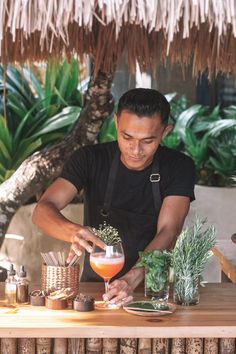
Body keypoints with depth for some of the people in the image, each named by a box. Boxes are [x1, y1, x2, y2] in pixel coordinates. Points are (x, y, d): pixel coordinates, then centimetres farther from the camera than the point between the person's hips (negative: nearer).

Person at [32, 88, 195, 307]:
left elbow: (168, 232, -17)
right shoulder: (90, 159, -6)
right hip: (94, 283, 1)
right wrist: (73, 232, -38)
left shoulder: (179, 167, -7)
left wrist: (132, 278, -35)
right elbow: (42, 210, -15)